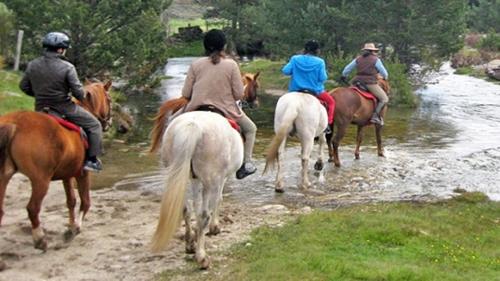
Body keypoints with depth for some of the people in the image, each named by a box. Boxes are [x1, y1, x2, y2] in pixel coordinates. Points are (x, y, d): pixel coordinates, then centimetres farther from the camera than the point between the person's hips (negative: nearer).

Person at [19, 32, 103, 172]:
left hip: (41, 109, 5)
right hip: (64, 108, -5)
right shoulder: (67, 67, -17)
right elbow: (78, 91, -16)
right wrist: (82, 97, 7)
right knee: (94, 125, 10)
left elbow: (24, 86, 8)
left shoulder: (32, 65, -1)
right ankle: (91, 160, 5)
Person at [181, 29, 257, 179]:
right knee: (250, 129, 24)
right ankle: (246, 164, 19)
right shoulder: (231, 65, -10)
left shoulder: (195, 64, -5)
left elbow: (185, 94, -3)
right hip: (226, 110, -1)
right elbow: (239, 95, -9)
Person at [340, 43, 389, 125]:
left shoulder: (358, 59, 13)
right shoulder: (376, 60, 0)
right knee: (384, 99, 0)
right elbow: (384, 73, 7)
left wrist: (343, 76, 40)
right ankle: (375, 116, -13)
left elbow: (347, 68, 21)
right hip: (370, 83, -5)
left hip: (357, 81, 5)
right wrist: (385, 77, 30)